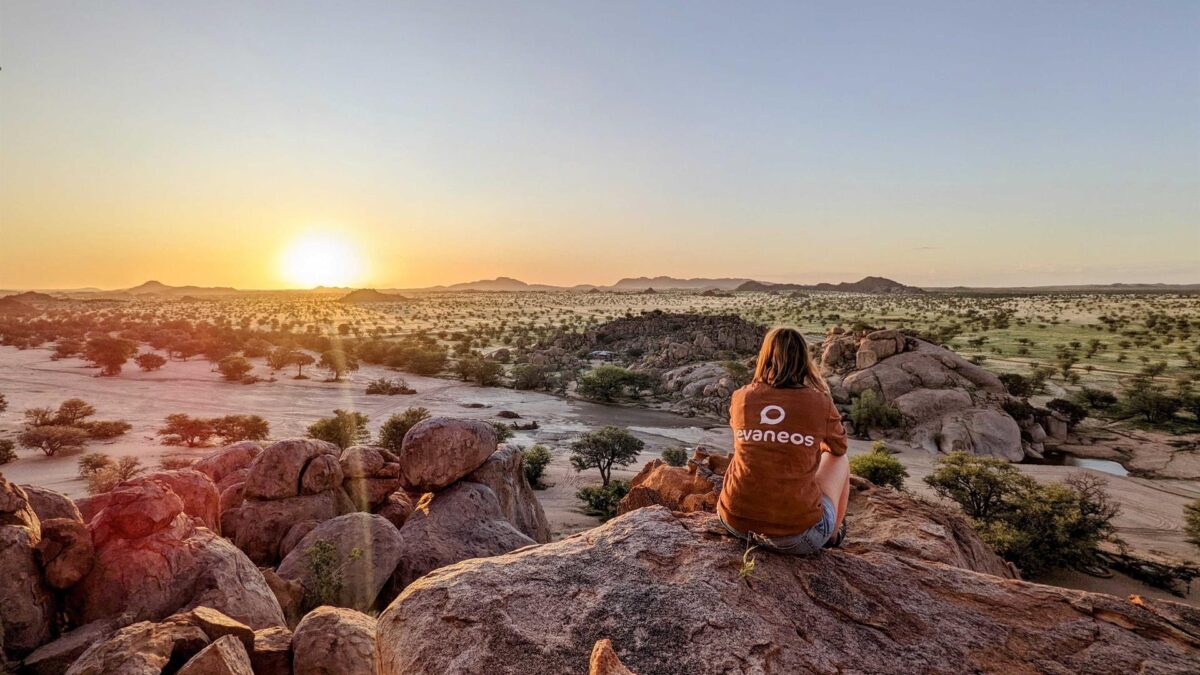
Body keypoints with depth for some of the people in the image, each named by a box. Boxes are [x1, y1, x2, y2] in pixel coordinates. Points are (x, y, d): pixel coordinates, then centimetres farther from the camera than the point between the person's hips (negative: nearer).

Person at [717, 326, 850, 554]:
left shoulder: (740, 398, -2)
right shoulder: (820, 403, -8)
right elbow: (839, 448, 14)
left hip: (736, 522, 3)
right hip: (795, 536, -2)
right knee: (839, 460, 23)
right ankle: (833, 534, 46)